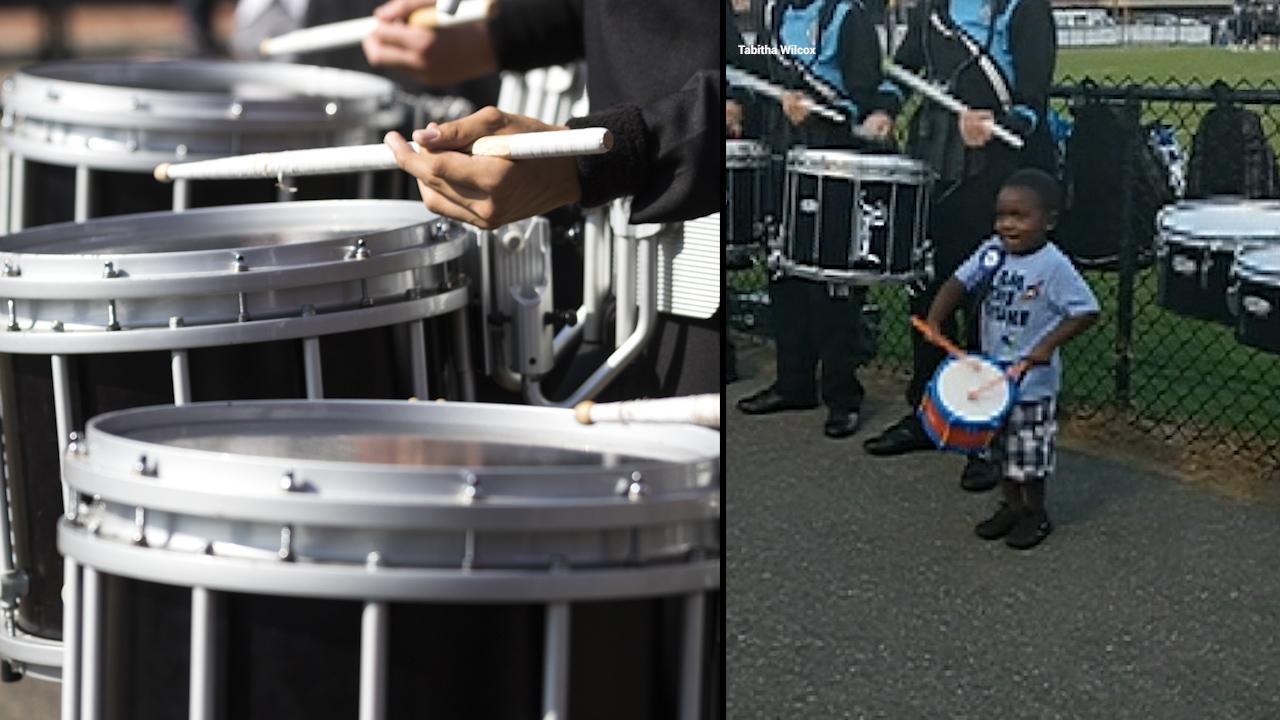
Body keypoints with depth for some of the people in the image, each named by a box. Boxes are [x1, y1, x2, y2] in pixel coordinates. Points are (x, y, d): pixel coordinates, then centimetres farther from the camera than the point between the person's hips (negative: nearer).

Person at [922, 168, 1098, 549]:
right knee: (1001, 445, 19)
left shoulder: (1053, 267, -20)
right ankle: (1011, 506, 35)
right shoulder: (991, 253, -3)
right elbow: (958, 283, 2)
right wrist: (934, 322, -13)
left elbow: (1086, 311, -19)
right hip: (992, 370, 6)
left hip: (1033, 379, -6)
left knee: (1030, 453, 5)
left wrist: (1048, 344, -26)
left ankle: (1036, 513, 24)